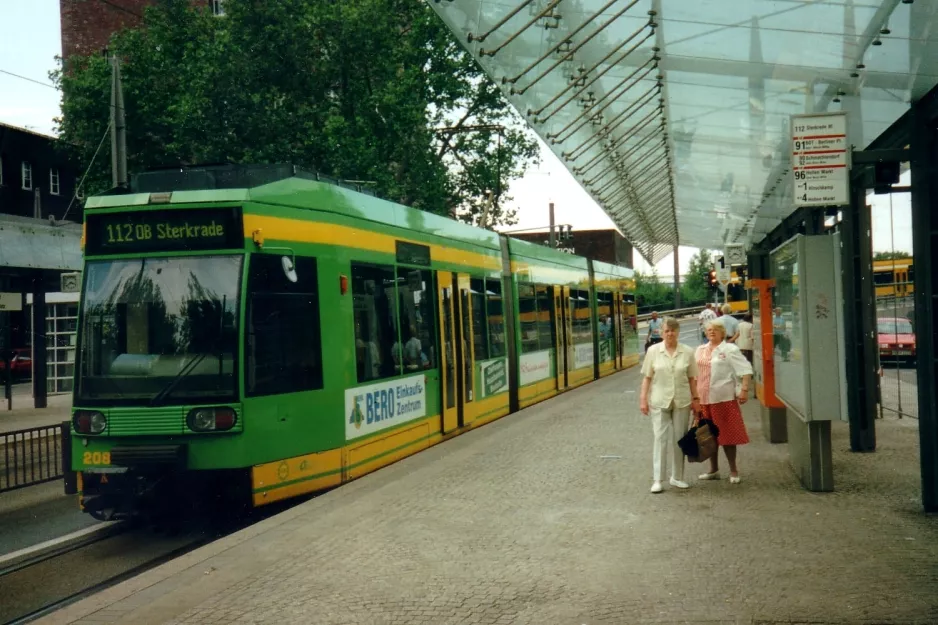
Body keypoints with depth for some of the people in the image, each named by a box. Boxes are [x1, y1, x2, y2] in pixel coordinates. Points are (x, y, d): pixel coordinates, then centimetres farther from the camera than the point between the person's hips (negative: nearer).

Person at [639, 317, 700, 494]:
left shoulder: (688, 352, 2)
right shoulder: (653, 351, -1)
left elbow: (692, 378, 6)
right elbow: (647, 377, 1)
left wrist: (695, 399, 4)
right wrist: (643, 399, -4)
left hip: (682, 401, 2)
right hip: (659, 401, -1)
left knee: (679, 439, 8)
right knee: (660, 439, -4)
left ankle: (677, 477, 21)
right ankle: (657, 479, 0)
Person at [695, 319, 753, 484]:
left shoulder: (730, 349, -4)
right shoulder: (700, 350, 13)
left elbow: (746, 370, -9)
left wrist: (744, 390, -17)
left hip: (724, 398, -6)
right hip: (703, 399, 6)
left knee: (727, 434, 1)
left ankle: (733, 470, 14)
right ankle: (714, 470, 24)